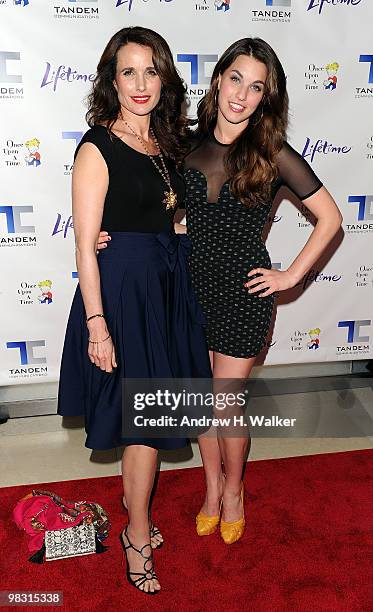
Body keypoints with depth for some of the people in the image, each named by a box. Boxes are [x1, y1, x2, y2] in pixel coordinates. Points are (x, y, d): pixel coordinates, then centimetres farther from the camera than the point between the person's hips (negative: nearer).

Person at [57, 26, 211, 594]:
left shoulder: (166, 143, 11)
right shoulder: (97, 147, -10)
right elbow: (85, 244, -14)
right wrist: (97, 323, -17)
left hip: (168, 285, 7)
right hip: (122, 288, -7)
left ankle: (135, 502, 39)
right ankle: (138, 535, 24)